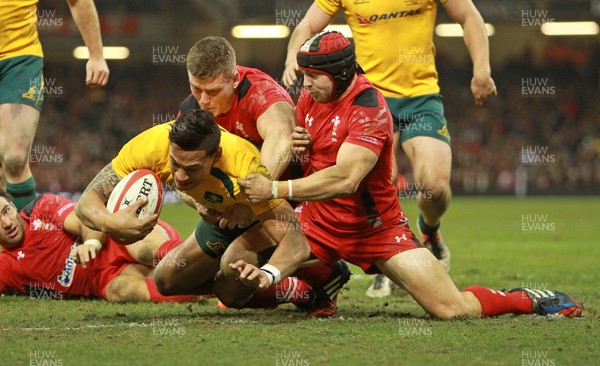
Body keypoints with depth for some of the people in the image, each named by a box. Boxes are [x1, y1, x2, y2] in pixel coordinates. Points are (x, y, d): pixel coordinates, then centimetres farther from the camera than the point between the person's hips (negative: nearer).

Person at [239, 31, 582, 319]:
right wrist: (292, 149, -8)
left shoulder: (369, 108, -22)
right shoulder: (310, 98, 2)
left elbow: (345, 178, -34)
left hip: (377, 228, -6)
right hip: (319, 224, 6)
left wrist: (276, 189, -35)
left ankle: (528, 299, 15)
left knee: (453, 309, -14)